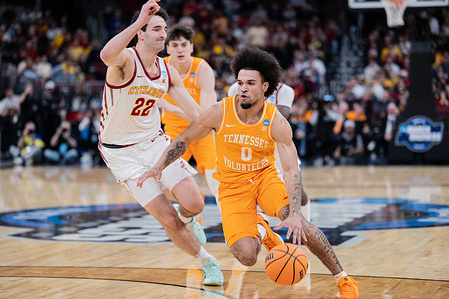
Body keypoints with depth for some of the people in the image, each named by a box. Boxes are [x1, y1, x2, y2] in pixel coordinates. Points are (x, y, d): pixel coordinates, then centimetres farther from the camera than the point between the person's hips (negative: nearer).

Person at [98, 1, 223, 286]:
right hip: (122, 152, -5)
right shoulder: (125, 59, -19)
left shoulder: (169, 72, 1)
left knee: (194, 204, -11)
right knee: (168, 220, -9)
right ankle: (208, 263, 13)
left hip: (155, 141, 5)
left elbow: (196, 112, 3)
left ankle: (186, 219, 28)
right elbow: (106, 55, -45)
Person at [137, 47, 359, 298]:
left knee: (297, 223, -30)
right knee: (247, 257, -19)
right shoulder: (220, 112, -17)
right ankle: (260, 229, 22)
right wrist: (159, 167, -10)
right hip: (232, 184, 0)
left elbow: (292, 170, -22)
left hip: (265, 176, 0)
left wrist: (295, 215, -36)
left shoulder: (276, 122, -18)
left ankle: (344, 279, -13)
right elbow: (184, 140, 0)